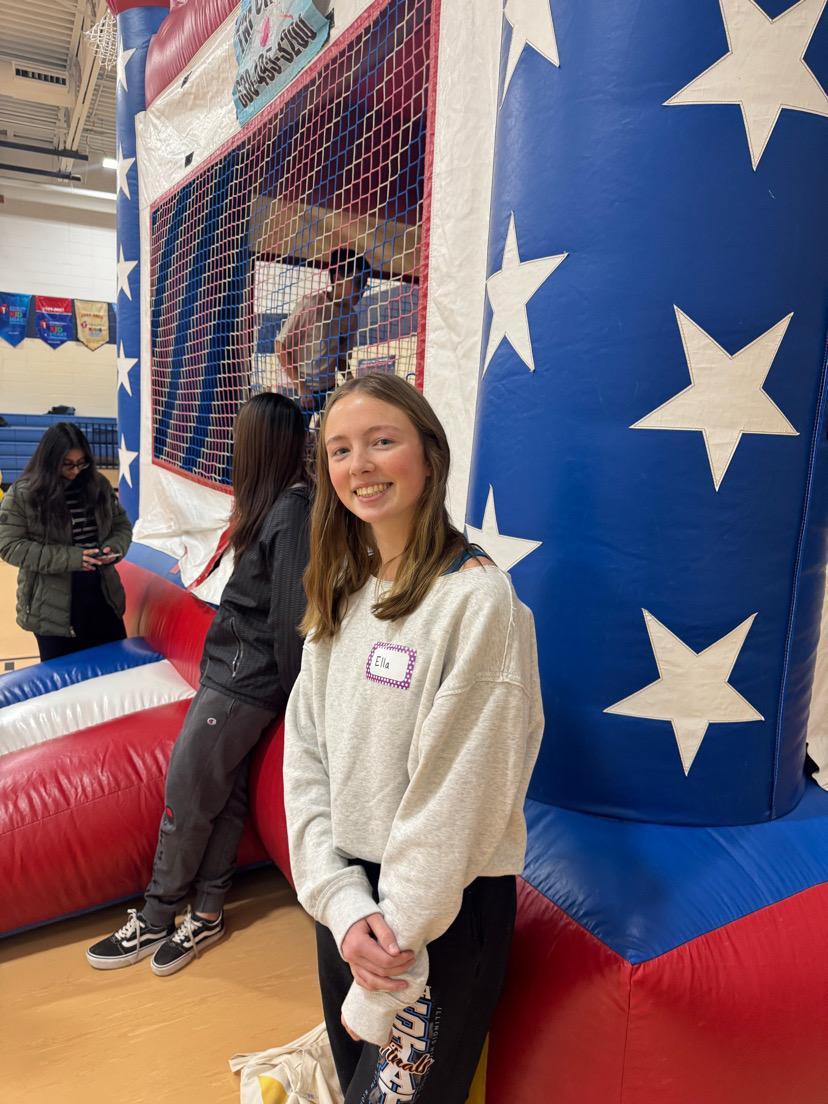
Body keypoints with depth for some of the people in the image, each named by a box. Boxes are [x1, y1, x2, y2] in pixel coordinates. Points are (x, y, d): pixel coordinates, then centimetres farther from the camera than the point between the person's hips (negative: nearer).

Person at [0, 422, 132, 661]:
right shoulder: (22, 493, -9)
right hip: (52, 606, -4)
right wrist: (70, 558, -21)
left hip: (102, 595, 4)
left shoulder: (98, 484, 3)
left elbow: (122, 526, 11)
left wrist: (113, 549, -12)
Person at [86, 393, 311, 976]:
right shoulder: (278, 503, 8)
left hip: (245, 680, -8)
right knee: (224, 792, 15)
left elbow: (290, 615, -18)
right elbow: (256, 594, 8)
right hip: (234, 670, 8)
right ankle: (207, 915, 29)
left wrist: (289, 694, -8)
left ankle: (156, 919, 24)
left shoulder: (293, 513, -20)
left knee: (186, 796, 4)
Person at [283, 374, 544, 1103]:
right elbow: (305, 755, -1)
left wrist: (392, 934, -13)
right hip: (347, 892, 6)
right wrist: (341, 900, -11)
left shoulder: (476, 599, -20)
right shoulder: (339, 594, 1)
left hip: (443, 907, -6)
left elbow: (456, 793, -20)